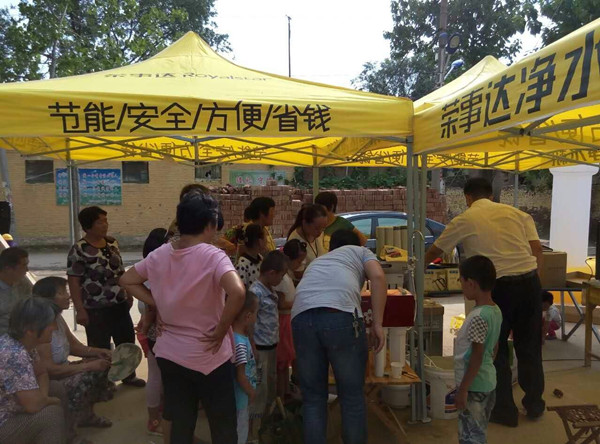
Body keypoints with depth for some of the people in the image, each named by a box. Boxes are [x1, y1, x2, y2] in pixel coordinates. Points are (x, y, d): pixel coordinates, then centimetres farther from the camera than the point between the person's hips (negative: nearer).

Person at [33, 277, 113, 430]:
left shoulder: (57, 318, 3)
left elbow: (74, 346, 12)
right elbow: (49, 369, -28)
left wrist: (97, 352, -6)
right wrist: (88, 366, -24)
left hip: (62, 370, 10)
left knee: (102, 363, 1)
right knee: (88, 377, -26)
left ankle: (87, 415, 10)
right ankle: (67, 425, -3)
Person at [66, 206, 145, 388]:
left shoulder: (112, 243, 5)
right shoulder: (79, 250, -15)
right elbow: (73, 282, -14)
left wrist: (128, 294, 17)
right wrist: (80, 309, -17)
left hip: (119, 305, 7)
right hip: (96, 309, -7)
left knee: (127, 340, 18)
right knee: (100, 348, 8)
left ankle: (129, 375, 37)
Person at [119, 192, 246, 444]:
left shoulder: (160, 254, -2)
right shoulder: (213, 256, -20)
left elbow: (127, 281, 12)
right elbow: (237, 292, -36)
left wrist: (158, 305, 4)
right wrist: (221, 331, -21)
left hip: (169, 353, 6)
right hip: (208, 357, -5)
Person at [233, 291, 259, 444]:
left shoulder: (239, 337, 1)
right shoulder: (240, 343, -27)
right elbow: (240, 376, -23)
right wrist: (252, 393, -9)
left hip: (242, 398, 9)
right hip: (240, 399, -9)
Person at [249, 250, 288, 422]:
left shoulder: (271, 290, 6)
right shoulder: (255, 292, -21)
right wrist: (253, 351, -19)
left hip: (272, 345, 9)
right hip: (261, 348, -9)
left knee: (271, 382, 22)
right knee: (260, 387, 4)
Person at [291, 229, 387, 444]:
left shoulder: (316, 262, 40)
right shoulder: (360, 251, 29)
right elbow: (378, 277, 8)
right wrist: (377, 323, 5)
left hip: (302, 317, 4)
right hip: (340, 315, -3)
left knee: (313, 398, 16)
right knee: (352, 396, 12)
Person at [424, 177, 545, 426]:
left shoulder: (464, 221, 3)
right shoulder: (516, 213, 12)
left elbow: (435, 251, 12)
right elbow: (537, 248, 6)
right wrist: (532, 279, 16)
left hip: (498, 287, -4)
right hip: (530, 281, 4)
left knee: (496, 351, 12)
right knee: (529, 347, 19)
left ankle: (505, 411, 22)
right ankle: (534, 404, 34)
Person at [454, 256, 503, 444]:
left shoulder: (478, 317, -25)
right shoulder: (495, 311, 4)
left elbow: (477, 357, -23)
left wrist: (463, 389, -17)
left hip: (474, 386, -9)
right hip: (488, 382, 9)